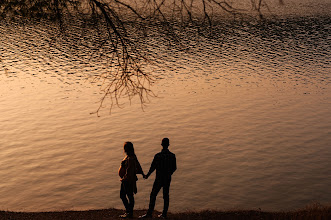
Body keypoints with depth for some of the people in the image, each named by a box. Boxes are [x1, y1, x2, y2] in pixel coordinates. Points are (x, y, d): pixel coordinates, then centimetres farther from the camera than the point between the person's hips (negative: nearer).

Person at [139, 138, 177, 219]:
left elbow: (153, 167, -10)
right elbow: (174, 168, 4)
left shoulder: (158, 156, -16)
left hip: (159, 179, -4)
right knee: (166, 196, 12)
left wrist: (147, 175, 5)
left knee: (153, 195, 4)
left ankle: (149, 213, 5)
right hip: (168, 179, 4)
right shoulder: (172, 156, -4)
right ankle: (164, 214, 16)